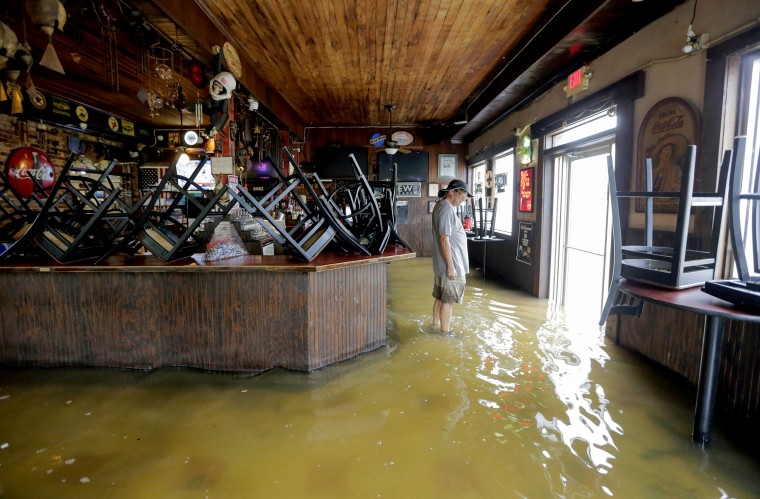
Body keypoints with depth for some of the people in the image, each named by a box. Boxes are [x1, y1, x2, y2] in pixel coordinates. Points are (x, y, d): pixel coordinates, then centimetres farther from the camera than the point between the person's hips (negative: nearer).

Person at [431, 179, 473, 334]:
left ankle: (436, 324, 30)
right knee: (448, 300, 1)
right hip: (450, 263, -10)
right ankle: (445, 332, 11)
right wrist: (451, 266, -22)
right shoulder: (447, 209, -19)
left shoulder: (440, 205, 12)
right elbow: (444, 240, -23)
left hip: (442, 263, 10)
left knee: (440, 297, 18)